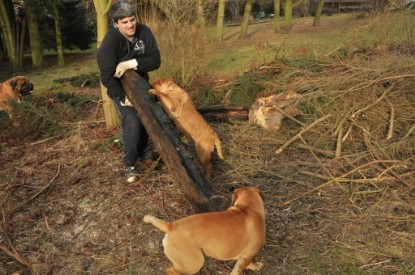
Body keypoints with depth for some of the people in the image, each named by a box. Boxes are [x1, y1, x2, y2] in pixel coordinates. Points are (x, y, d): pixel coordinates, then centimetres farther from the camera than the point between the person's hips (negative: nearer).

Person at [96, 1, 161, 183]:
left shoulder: (144, 31, -17)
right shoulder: (110, 41, -27)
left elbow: (155, 61, -21)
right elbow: (107, 77, -27)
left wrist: (132, 63, -34)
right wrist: (123, 97, -29)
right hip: (119, 88, -5)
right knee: (132, 121, -18)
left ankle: (141, 152, 37)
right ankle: (129, 164, -2)